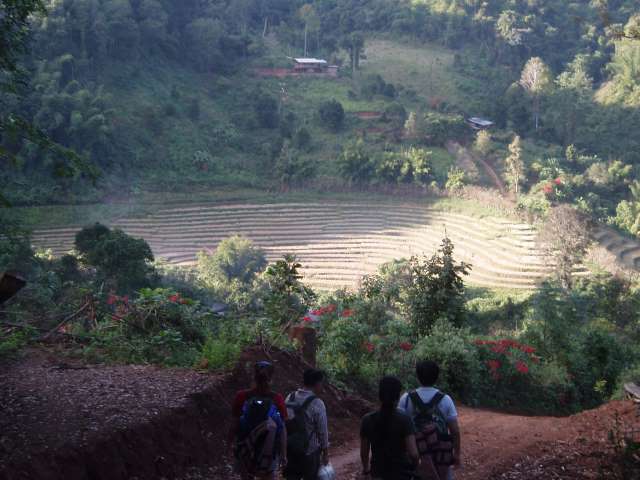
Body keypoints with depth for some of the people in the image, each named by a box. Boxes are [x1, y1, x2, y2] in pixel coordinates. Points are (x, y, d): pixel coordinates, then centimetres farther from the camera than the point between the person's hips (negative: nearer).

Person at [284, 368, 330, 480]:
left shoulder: (290, 398, -2)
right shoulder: (317, 404, -18)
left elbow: (284, 422, 3)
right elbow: (323, 431, -12)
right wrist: (325, 453, 0)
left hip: (290, 449, 5)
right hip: (309, 451, -5)